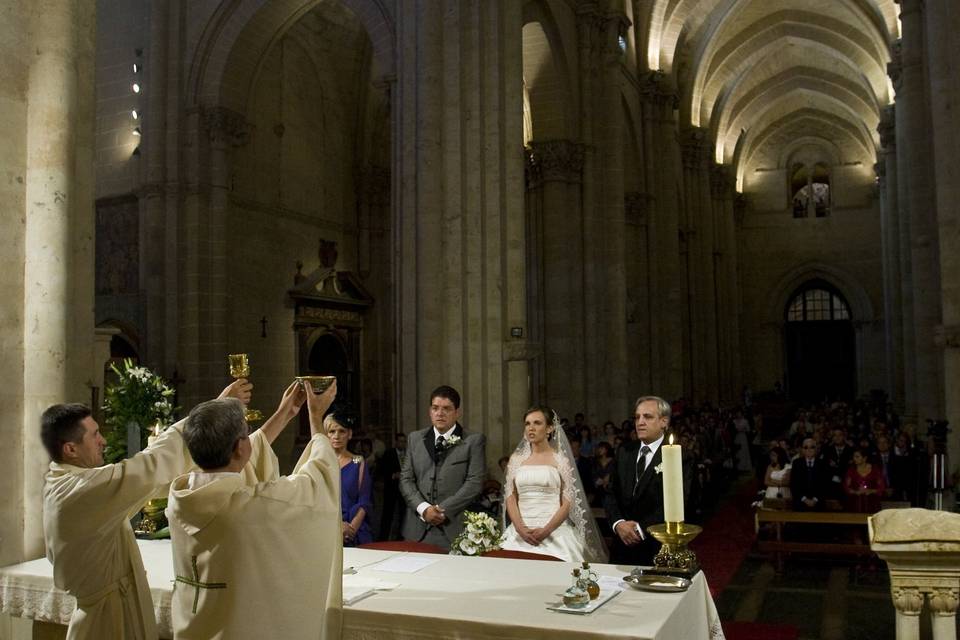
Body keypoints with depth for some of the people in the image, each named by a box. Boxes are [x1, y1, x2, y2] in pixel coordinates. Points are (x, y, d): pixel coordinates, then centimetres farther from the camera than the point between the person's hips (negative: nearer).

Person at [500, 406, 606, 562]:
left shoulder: (560, 459, 2)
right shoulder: (516, 459, 10)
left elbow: (568, 502, -3)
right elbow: (510, 498, 7)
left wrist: (546, 531, -14)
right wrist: (520, 529, -8)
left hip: (554, 530, -2)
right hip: (520, 532, 2)